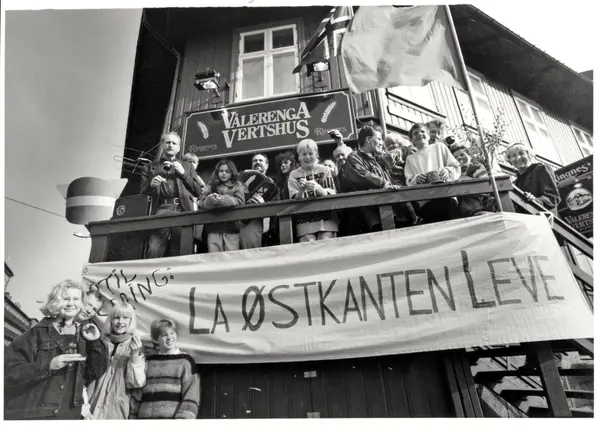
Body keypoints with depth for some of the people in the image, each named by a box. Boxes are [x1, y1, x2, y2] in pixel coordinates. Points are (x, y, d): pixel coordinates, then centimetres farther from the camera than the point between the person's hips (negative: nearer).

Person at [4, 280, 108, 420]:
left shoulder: (84, 335, 5)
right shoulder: (39, 331, -5)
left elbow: (95, 373, 3)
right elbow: (7, 368, -11)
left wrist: (96, 343, -10)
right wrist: (47, 366, -23)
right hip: (28, 413, -3)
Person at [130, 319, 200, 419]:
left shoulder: (185, 361, 1)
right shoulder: (148, 362, 12)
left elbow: (191, 397, -3)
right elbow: (137, 397, 16)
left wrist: (183, 417, -14)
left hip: (172, 416, -4)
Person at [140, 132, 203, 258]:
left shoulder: (187, 167, 23)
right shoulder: (150, 167, 22)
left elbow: (198, 192, 12)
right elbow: (142, 193, 16)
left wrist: (183, 174, 2)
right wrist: (151, 185, -5)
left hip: (183, 211, 0)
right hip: (161, 211, 0)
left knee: (178, 253, -6)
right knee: (153, 251, -18)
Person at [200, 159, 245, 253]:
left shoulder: (237, 185, 11)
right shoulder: (211, 186, 15)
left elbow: (239, 201, -5)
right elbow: (203, 203, 5)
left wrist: (222, 199, -20)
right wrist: (210, 200, -18)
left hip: (232, 227, -1)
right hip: (213, 228, 2)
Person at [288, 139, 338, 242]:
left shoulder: (324, 170, 7)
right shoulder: (294, 175, 7)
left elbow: (331, 195, -2)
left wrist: (317, 188, -22)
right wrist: (301, 190, -22)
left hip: (326, 215, 0)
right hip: (304, 219, 0)